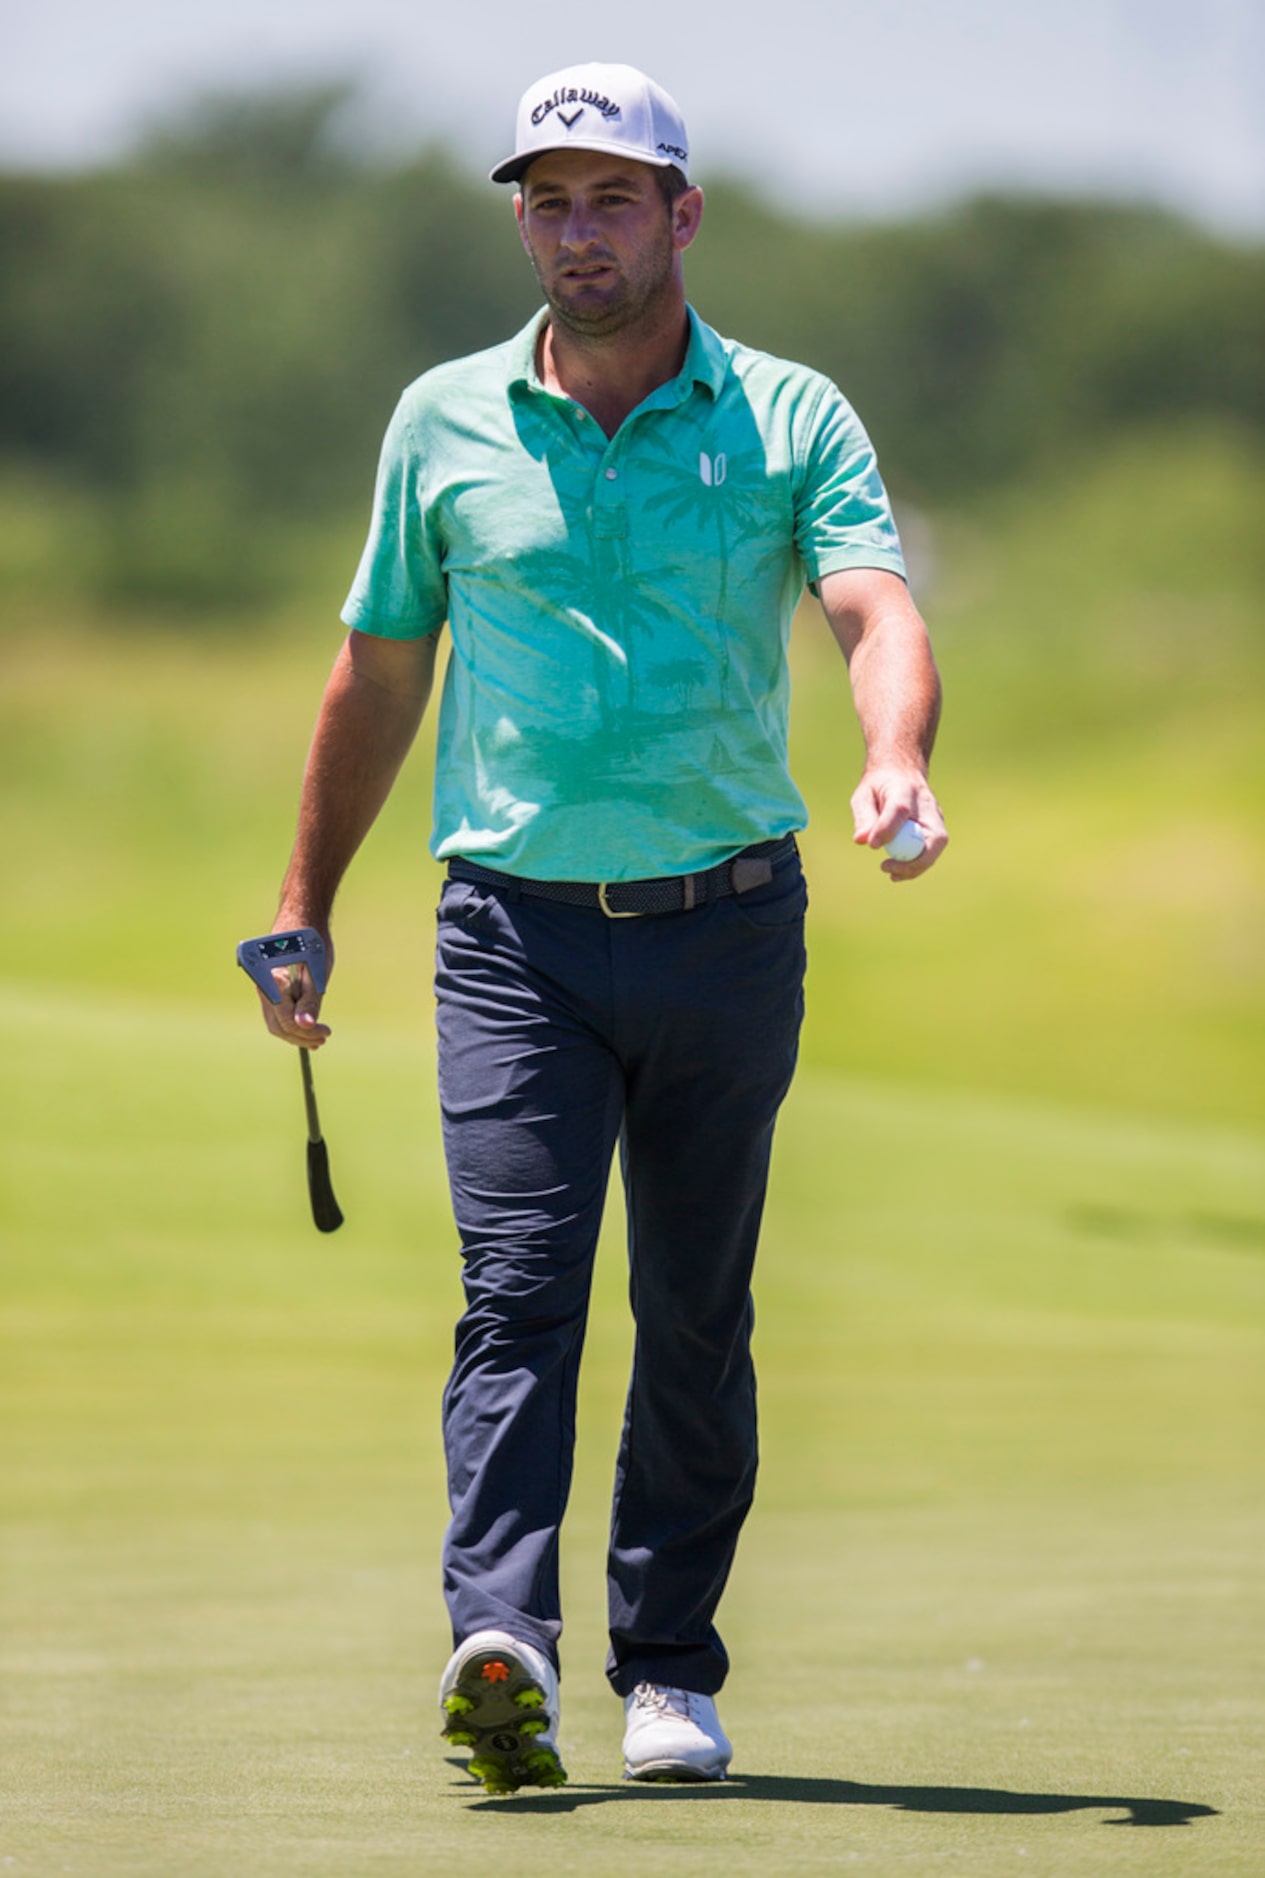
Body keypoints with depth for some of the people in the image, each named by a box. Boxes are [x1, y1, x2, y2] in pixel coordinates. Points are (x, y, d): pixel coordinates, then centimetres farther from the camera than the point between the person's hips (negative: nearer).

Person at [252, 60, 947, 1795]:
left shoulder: (792, 418, 2)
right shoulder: (445, 422, 7)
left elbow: (878, 612, -13)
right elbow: (379, 673, 16)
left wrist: (896, 766, -34)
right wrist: (307, 903, 16)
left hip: (729, 922, 0)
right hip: (520, 932, 0)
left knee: (696, 1314, 7)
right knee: (518, 1281, -14)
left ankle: (671, 1668, 17)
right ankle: (503, 1646, -27)